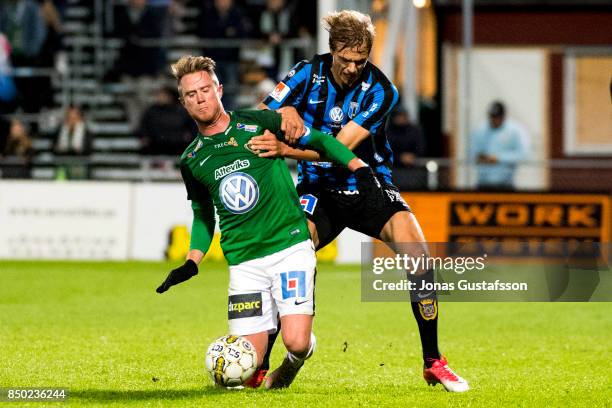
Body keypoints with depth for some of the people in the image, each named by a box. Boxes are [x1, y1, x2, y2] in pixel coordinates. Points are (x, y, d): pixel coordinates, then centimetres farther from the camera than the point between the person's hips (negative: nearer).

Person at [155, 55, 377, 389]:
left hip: (290, 245, -3)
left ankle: (293, 361, 19)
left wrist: (358, 167, -8)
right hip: (243, 260, 3)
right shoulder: (191, 161, 9)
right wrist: (191, 262, 9)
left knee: (296, 342, -19)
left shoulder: (258, 124, -1)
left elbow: (319, 140, 6)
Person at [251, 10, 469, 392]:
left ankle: (433, 362, -8)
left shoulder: (380, 91, -16)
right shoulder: (308, 73, -8)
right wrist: (284, 112, -29)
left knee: (418, 252, -21)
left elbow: (341, 148, -25)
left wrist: (288, 150, -39)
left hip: (370, 187, 0)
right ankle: (258, 365, -13)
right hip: (318, 189, 0)